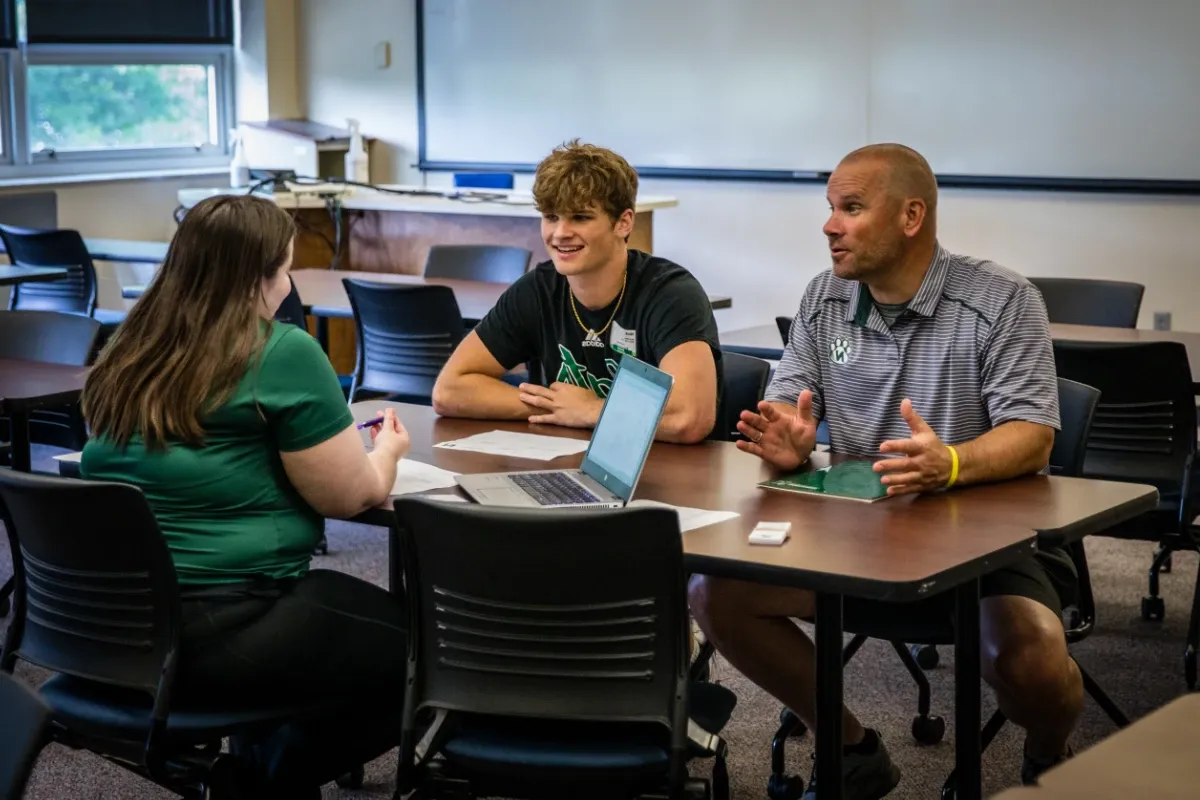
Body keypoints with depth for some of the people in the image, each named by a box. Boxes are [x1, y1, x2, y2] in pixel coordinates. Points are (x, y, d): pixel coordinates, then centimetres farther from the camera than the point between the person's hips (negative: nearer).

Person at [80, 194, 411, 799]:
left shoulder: (126, 352, 11)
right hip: (217, 633, -9)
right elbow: (351, 497, -6)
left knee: (362, 613, 28)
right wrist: (386, 450, 17)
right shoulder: (282, 354, -11)